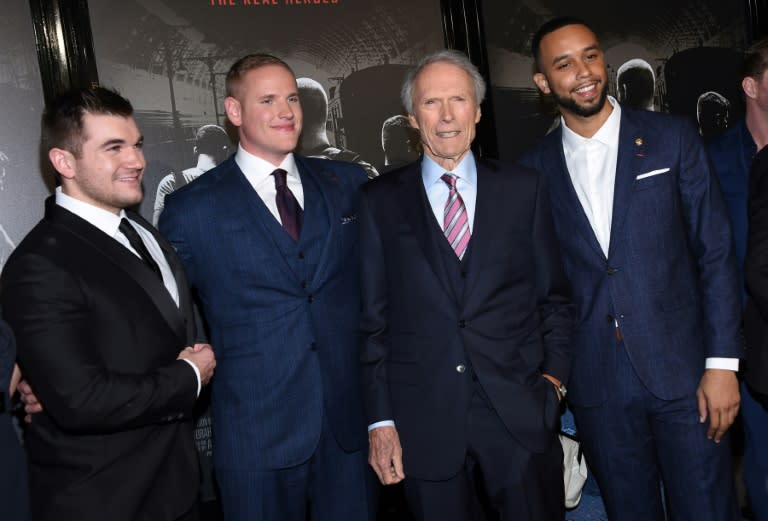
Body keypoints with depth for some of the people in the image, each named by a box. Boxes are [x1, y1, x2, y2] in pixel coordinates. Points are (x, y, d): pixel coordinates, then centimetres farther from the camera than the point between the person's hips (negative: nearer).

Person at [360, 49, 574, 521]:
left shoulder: (524, 188, 5)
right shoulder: (380, 201, 2)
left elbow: (555, 296, 10)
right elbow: (373, 318, 2)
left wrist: (555, 374, -1)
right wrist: (381, 418, -1)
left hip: (521, 414, 1)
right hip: (425, 421, 0)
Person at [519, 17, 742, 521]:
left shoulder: (672, 137, 0)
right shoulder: (535, 167, 4)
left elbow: (716, 252, -2)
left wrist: (723, 363, -7)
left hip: (681, 367, -1)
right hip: (596, 381, 2)